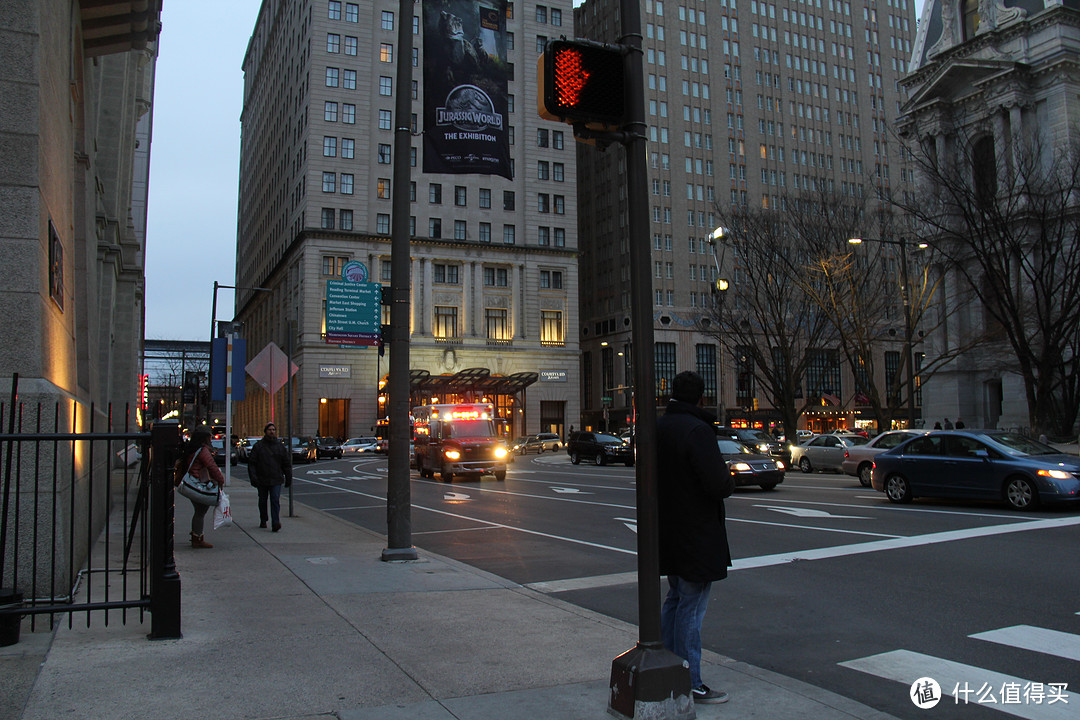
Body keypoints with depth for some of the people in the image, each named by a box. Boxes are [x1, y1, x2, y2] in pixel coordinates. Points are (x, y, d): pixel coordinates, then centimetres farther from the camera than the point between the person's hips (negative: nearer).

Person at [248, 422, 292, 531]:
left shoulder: (281, 446, 6)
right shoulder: (258, 446, 2)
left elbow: (287, 464, 10)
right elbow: (251, 463, 1)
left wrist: (289, 478, 7)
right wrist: (253, 478, -9)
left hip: (276, 480, -1)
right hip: (262, 480, 1)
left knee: (275, 501, -11)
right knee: (262, 501, 13)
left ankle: (275, 523, -16)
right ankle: (263, 521, 30)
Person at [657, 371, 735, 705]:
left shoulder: (657, 428, 6)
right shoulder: (697, 430, -21)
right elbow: (718, 485, -27)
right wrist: (730, 481, -4)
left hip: (669, 532, 9)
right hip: (696, 534, -8)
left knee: (675, 599, 21)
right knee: (691, 608, 0)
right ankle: (690, 684, 9)